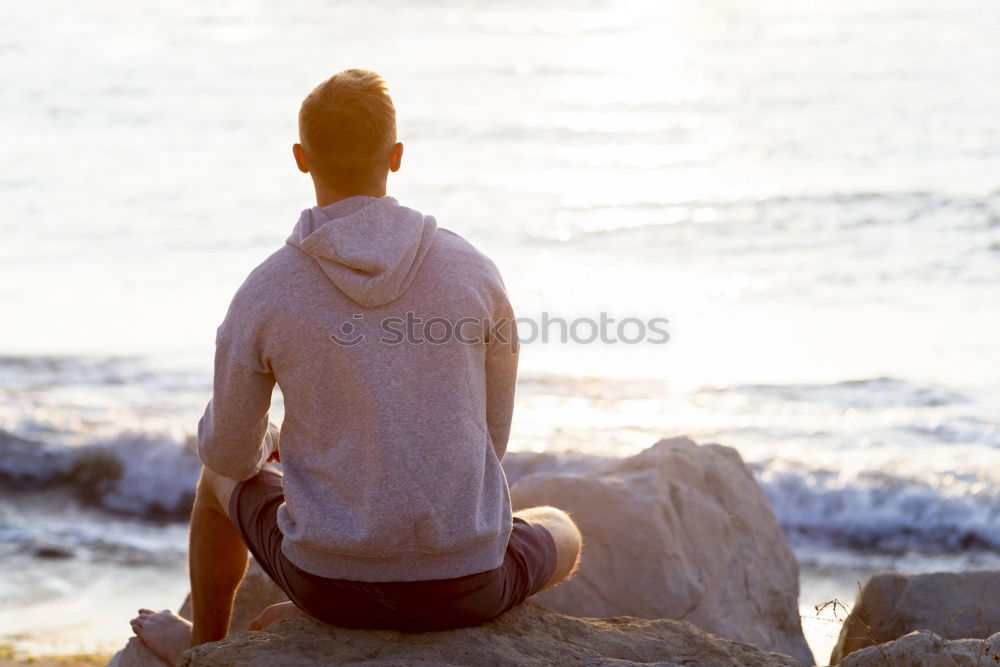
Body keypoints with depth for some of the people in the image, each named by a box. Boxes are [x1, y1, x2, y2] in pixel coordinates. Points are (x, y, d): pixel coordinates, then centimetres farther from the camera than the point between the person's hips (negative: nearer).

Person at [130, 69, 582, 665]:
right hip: (461, 583, -1)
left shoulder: (264, 296, -8)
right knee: (560, 536, 34)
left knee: (223, 479, 32)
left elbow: (231, 453, 6)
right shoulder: (473, 271, -4)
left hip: (332, 577, 1)